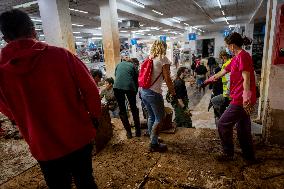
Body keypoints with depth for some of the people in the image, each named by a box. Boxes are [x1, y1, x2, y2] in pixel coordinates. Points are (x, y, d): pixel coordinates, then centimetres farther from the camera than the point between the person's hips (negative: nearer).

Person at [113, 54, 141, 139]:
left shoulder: (118, 65, 24)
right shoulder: (132, 65, 19)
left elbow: (115, 75, 22)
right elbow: (136, 79, 15)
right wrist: (136, 91, 23)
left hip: (117, 87, 1)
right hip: (130, 87, 0)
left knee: (122, 109, 13)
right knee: (134, 108, 17)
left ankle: (128, 132, 15)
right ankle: (138, 131, 22)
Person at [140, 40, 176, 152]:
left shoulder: (148, 58, 12)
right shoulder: (163, 59, -6)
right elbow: (167, 78, -10)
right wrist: (172, 91, 2)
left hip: (143, 91, 8)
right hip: (153, 93, -7)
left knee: (151, 116, 21)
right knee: (159, 118, 5)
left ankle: (152, 138, 36)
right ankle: (154, 144, 13)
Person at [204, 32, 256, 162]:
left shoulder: (243, 56, -14)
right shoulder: (236, 58, 16)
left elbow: (246, 79, -21)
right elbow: (222, 72, 26)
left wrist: (246, 100, -25)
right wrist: (209, 80, 36)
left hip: (241, 100, -10)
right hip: (242, 100, 10)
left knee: (223, 124, 0)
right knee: (243, 127, 18)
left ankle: (228, 153, 15)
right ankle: (249, 155, 32)